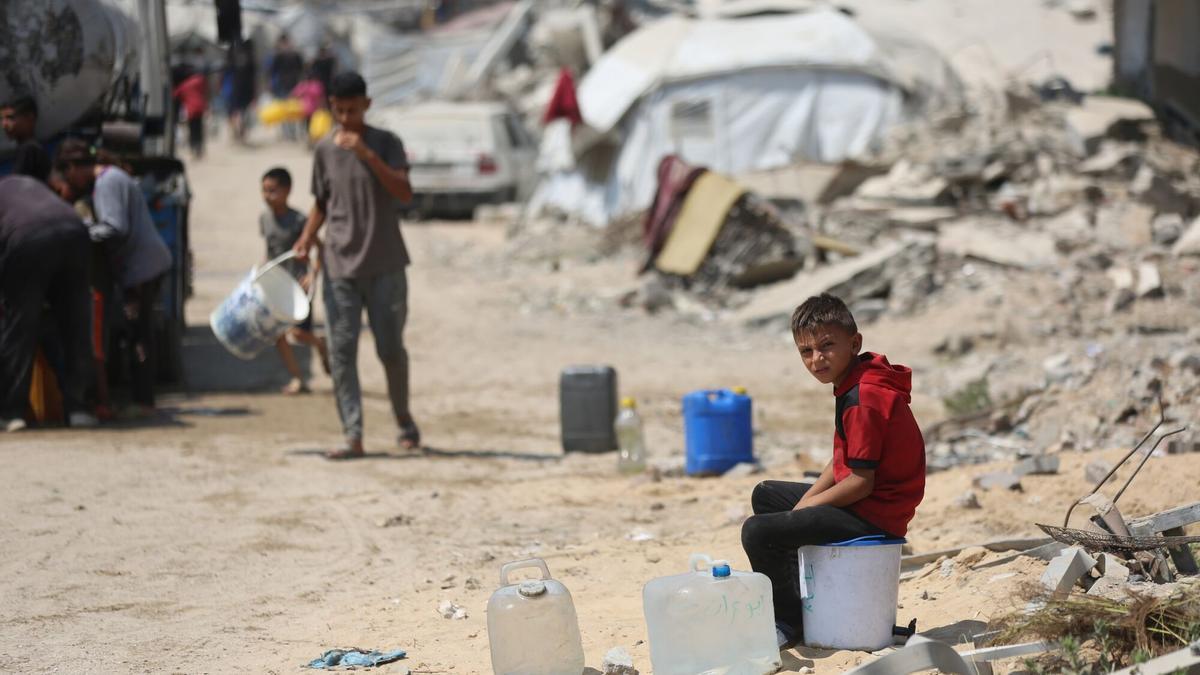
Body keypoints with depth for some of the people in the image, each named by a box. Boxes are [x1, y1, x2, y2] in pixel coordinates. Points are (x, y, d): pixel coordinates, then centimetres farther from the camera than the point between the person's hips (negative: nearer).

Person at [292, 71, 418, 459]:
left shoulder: (385, 143, -2)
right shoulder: (324, 150, 6)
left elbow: (404, 193, -15)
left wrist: (368, 155, -24)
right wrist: (307, 238, 2)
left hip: (384, 264, -2)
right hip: (340, 265, 2)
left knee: (390, 348, 0)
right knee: (341, 352, -6)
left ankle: (404, 422, 23)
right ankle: (353, 437, -7)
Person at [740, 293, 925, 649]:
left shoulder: (862, 400, -23)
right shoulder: (853, 386, 9)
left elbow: (861, 482, -25)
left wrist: (808, 504, -12)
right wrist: (805, 501, 3)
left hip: (874, 515, -11)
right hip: (863, 501, 11)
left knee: (757, 532, -20)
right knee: (765, 495, 25)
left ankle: (790, 620, 1)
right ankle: (797, 595, 26)